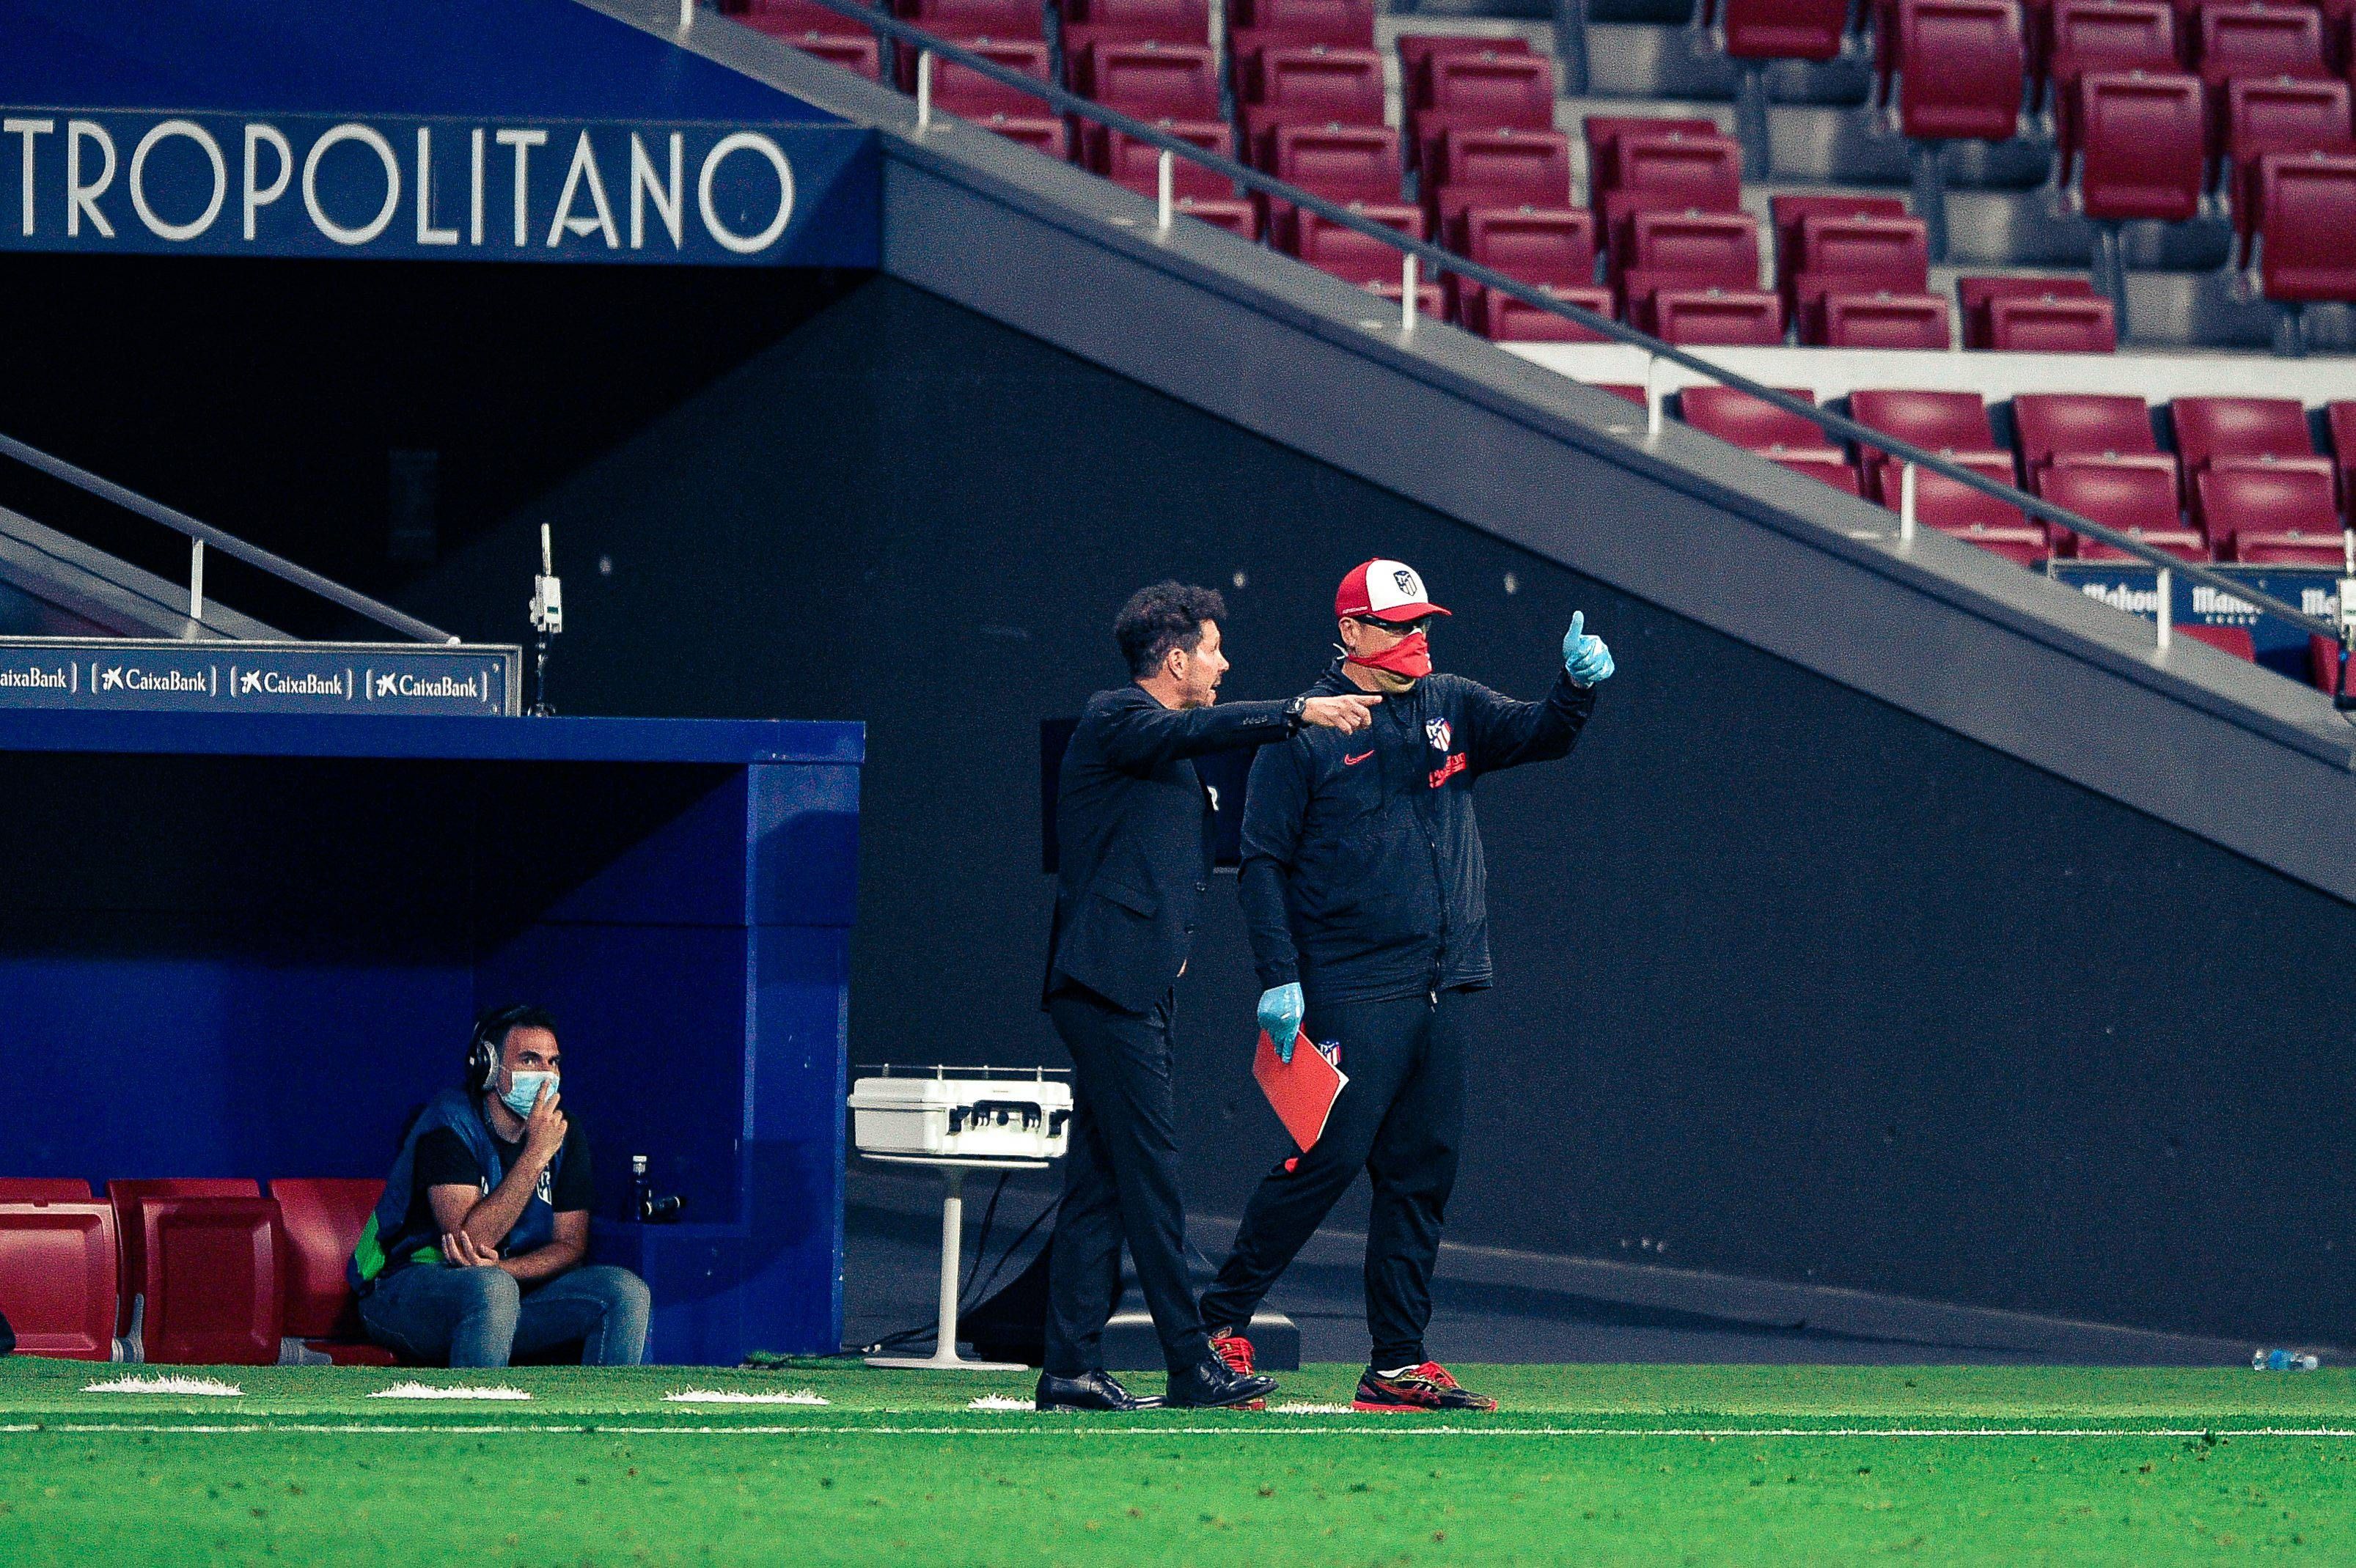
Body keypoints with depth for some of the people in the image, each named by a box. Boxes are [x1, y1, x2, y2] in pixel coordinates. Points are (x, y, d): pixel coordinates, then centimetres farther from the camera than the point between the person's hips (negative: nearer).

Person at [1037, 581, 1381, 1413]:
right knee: (1150, 1173, -10)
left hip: (1134, 988, 10)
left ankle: (1071, 1368, 6)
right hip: (1110, 984, -10)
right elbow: (1193, 730, -26)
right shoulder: (1116, 720, -7)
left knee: (1099, 1180, 7)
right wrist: (1300, 711, -34)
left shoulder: (1156, 738, 25)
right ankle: (1192, 1365, -11)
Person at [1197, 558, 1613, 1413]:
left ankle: (1398, 1363, 8)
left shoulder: (1452, 708, 13)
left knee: (1423, 1174, 5)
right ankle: (1221, 1322, 0)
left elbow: (1539, 734, 3)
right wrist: (1280, 980, -12)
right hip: (1352, 993, -6)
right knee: (1328, 1158, -11)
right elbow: (1264, 861, -4)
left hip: (1446, 989, 6)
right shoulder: (1306, 731, -3)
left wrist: (1579, 686, -20)